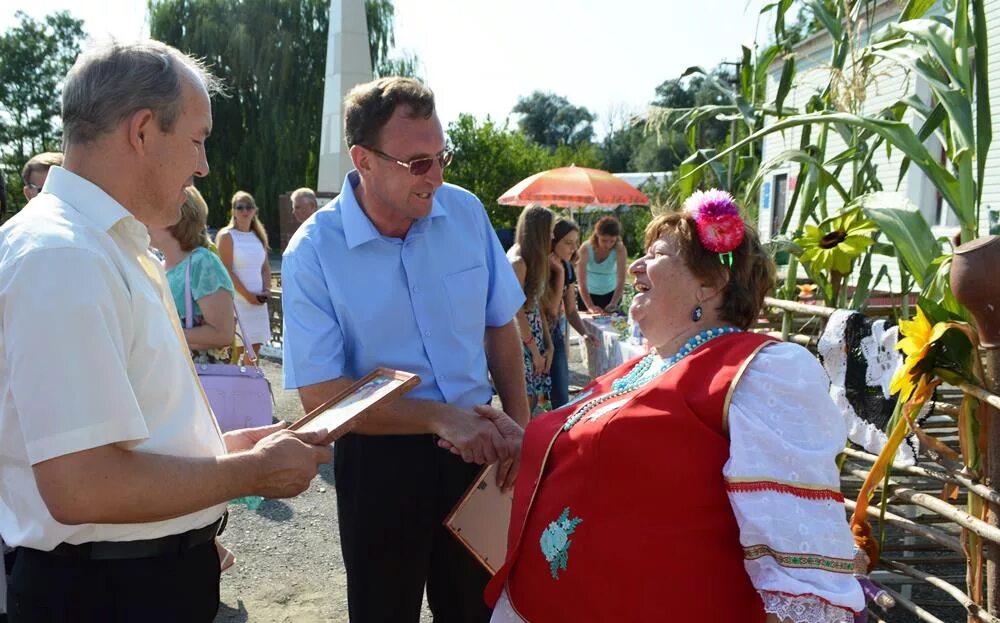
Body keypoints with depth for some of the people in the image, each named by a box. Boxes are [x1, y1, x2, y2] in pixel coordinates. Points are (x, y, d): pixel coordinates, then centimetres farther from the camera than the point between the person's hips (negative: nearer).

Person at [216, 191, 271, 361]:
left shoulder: (259, 236, 15)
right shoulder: (226, 236, -4)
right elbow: (226, 271, -11)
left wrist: (266, 290, -1)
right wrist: (248, 295, -14)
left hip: (258, 302, 6)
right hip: (236, 300, -6)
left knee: (255, 347, 7)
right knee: (237, 349, -9)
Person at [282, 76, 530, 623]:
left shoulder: (466, 213, -5)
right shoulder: (312, 253, -16)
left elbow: (500, 326, 6)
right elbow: (320, 394, -18)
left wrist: (519, 425, -4)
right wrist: (440, 418, -25)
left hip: (476, 446, 3)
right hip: (380, 459, -3)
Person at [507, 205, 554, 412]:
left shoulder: (534, 260, 11)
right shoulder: (517, 261, -16)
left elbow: (537, 306, 11)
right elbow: (518, 311, -16)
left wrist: (549, 346, 7)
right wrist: (536, 351, -12)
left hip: (534, 334, 9)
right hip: (521, 339, -9)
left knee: (537, 398, 11)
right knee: (525, 404, -3)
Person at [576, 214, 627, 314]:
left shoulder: (620, 250, -21)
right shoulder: (586, 249, -24)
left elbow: (621, 281, -27)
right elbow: (582, 283, -27)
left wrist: (613, 304, -41)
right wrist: (590, 306, -38)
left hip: (610, 294, 1)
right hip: (587, 294, 0)